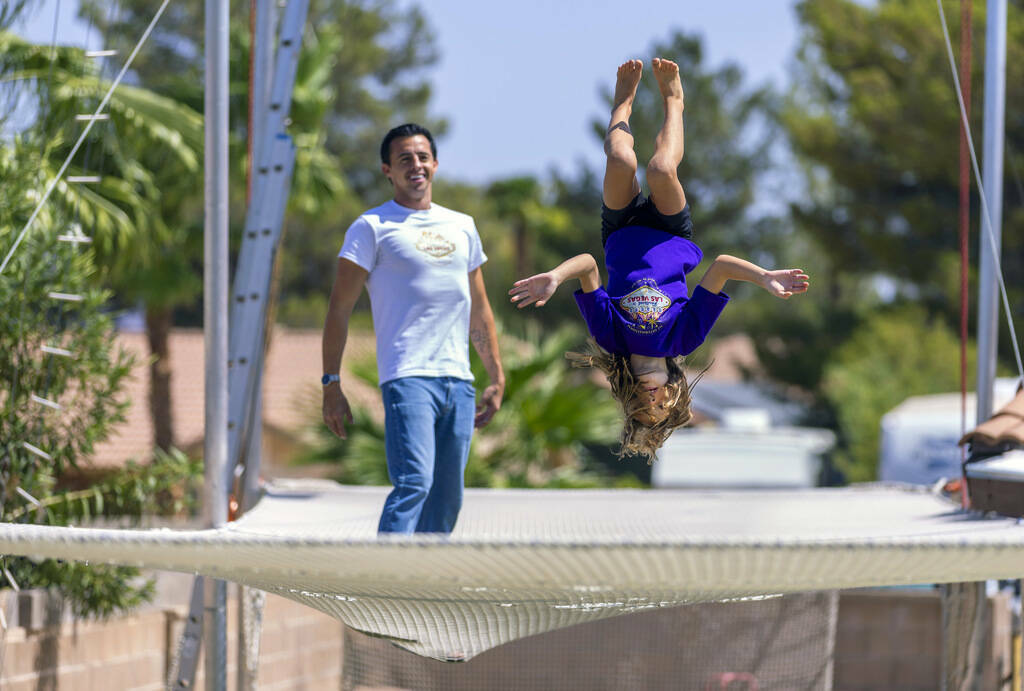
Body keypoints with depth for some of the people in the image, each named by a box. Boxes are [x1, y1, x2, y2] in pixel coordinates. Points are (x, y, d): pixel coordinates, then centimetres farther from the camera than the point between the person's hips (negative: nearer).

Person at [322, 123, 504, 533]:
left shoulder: (461, 227, 19)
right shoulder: (373, 228, 2)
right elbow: (339, 310, -1)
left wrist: (496, 378, 20)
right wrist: (331, 384, -8)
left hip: (459, 382, 6)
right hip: (408, 377, -6)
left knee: (447, 498, 5)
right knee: (413, 484, -21)